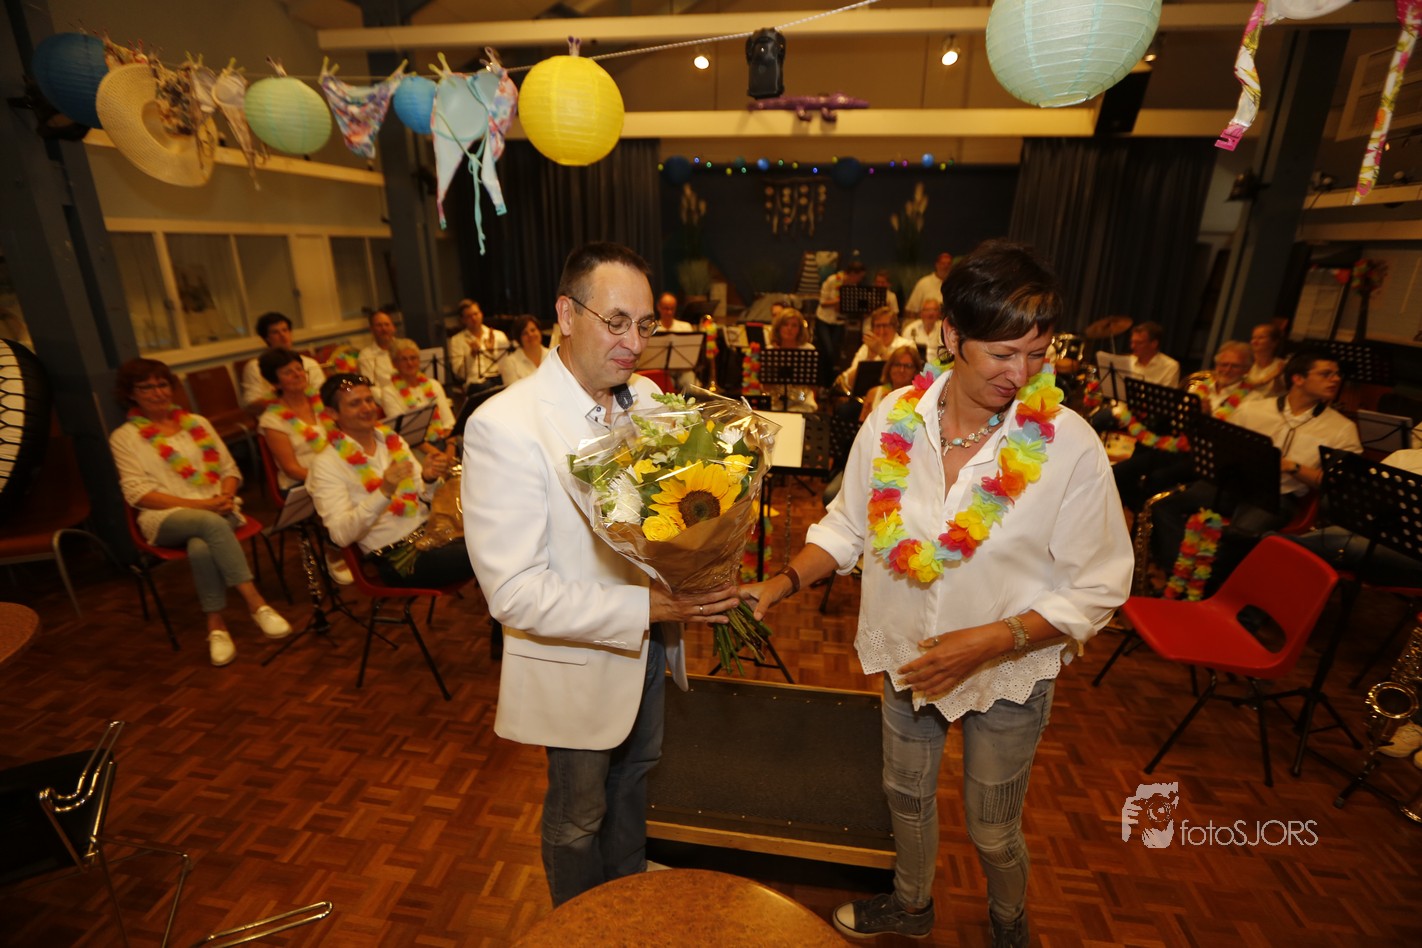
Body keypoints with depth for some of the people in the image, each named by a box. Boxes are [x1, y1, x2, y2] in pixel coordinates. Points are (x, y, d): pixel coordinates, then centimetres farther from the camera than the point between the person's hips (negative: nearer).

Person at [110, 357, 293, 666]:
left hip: (218, 511, 2)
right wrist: (199, 504, -15)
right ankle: (256, 603, -39)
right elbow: (138, 494, -1)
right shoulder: (124, 438, 9)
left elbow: (230, 470, 16)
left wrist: (225, 496, -8)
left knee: (200, 547, -35)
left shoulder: (197, 423, 18)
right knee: (211, 523, -38)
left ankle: (216, 625, -26)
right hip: (166, 518, -2)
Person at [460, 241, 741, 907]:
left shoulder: (646, 397, -6)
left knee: (633, 773, 31)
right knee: (579, 816, 21)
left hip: (647, 640, 7)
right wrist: (649, 607, -30)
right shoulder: (504, 426, -27)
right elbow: (512, 590, -28)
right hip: (577, 659, -6)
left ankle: (631, 891, 62)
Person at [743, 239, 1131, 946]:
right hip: (906, 657, 3)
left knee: (992, 831, 21)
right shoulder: (893, 421, -15)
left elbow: (1097, 588, -15)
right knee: (906, 796, 26)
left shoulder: (1068, 448, -22)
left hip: (1008, 675, -2)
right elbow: (848, 526, -5)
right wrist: (784, 582, -18)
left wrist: (990, 641, -26)